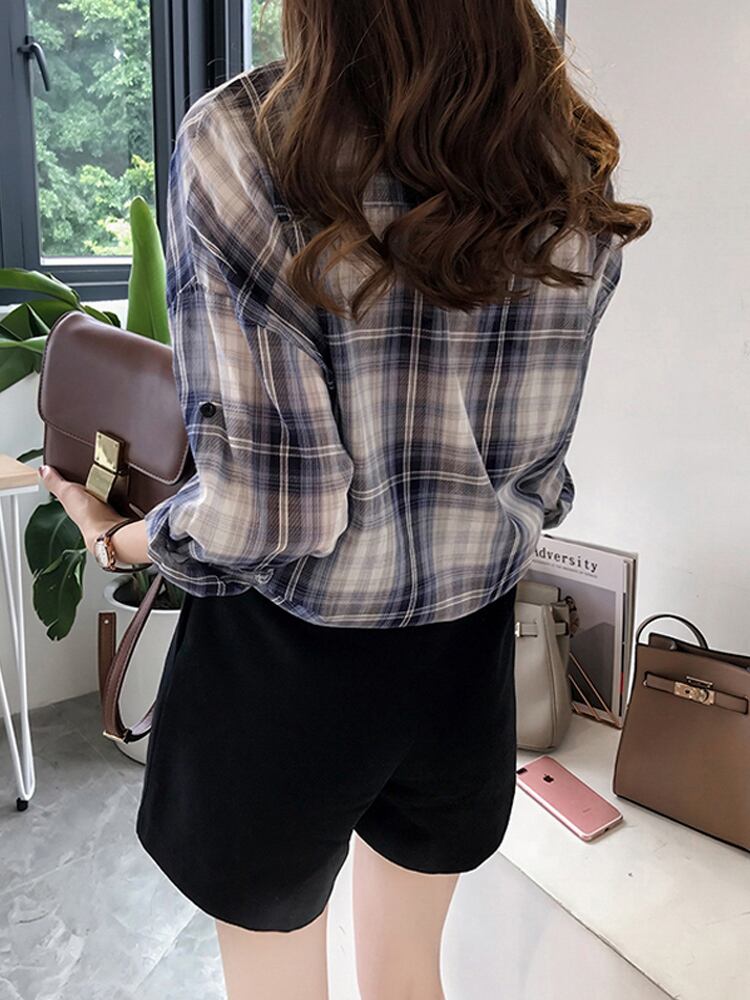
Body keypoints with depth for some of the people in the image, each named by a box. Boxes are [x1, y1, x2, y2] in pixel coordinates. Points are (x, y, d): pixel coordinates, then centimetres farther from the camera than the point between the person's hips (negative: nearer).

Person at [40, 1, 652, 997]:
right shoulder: (575, 171, -4)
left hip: (290, 655, -4)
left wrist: (125, 538, -3)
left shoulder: (238, 143, -19)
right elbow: (535, 463, 0)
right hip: (471, 647, 5)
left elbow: (270, 511, -21)